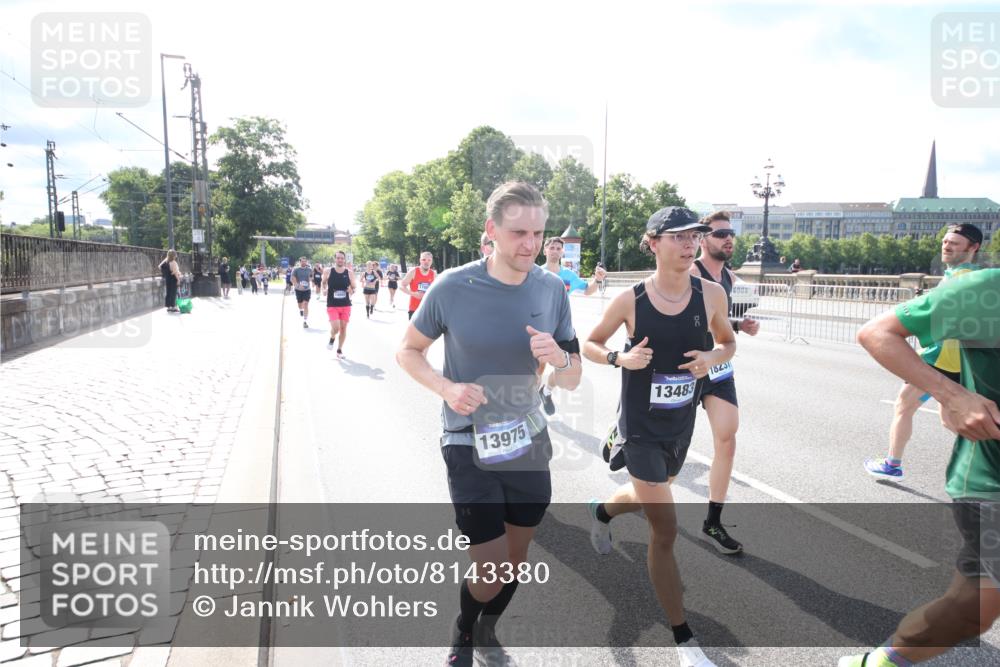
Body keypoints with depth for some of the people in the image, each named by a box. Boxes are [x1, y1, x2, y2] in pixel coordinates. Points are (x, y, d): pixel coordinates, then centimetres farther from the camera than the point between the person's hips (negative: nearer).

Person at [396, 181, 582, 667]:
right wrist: (446, 388, -20)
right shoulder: (452, 288, -17)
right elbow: (407, 351, -2)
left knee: (517, 560, 19)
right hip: (470, 447, -4)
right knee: (491, 572, -2)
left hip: (528, 441, 4)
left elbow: (572, 381, 0)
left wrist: (559, 357, -24)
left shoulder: (551, 290, -6)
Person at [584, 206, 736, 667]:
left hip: (682, 423, 5)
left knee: (649, 496, 28)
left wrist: (714, 357, -15)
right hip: (640, 426, -5)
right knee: (665, 530, -5)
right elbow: (589, 344, -1)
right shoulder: (630, 300, -16)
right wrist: (620, 358, -22)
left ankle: (601, 512, 64)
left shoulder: (710, 294, -9)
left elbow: (728, 341, 8)